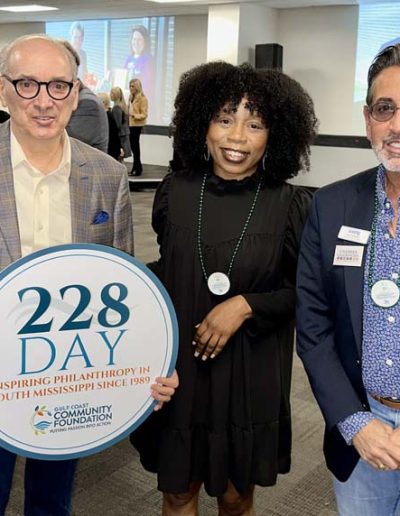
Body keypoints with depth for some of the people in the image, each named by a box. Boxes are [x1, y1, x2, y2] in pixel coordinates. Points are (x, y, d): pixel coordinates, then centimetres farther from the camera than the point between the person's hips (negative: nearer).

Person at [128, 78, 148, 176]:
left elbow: (144, 114, -14)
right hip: (130, 124, 7)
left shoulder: (142, 98, -11)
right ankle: (138, 166, 19)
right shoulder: (131, 97, 12)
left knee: (135, 145, -4)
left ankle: (137, 168, 4)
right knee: (132, 145, 9)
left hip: (137, 125, -7)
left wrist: (134, 115, -27)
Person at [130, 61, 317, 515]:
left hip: (252, 378, -1)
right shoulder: (175, 192, -5)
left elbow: (306, 291, -2)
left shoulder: (291, 206, -11)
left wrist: (246, 306, -16)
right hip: (178, 370, 2)